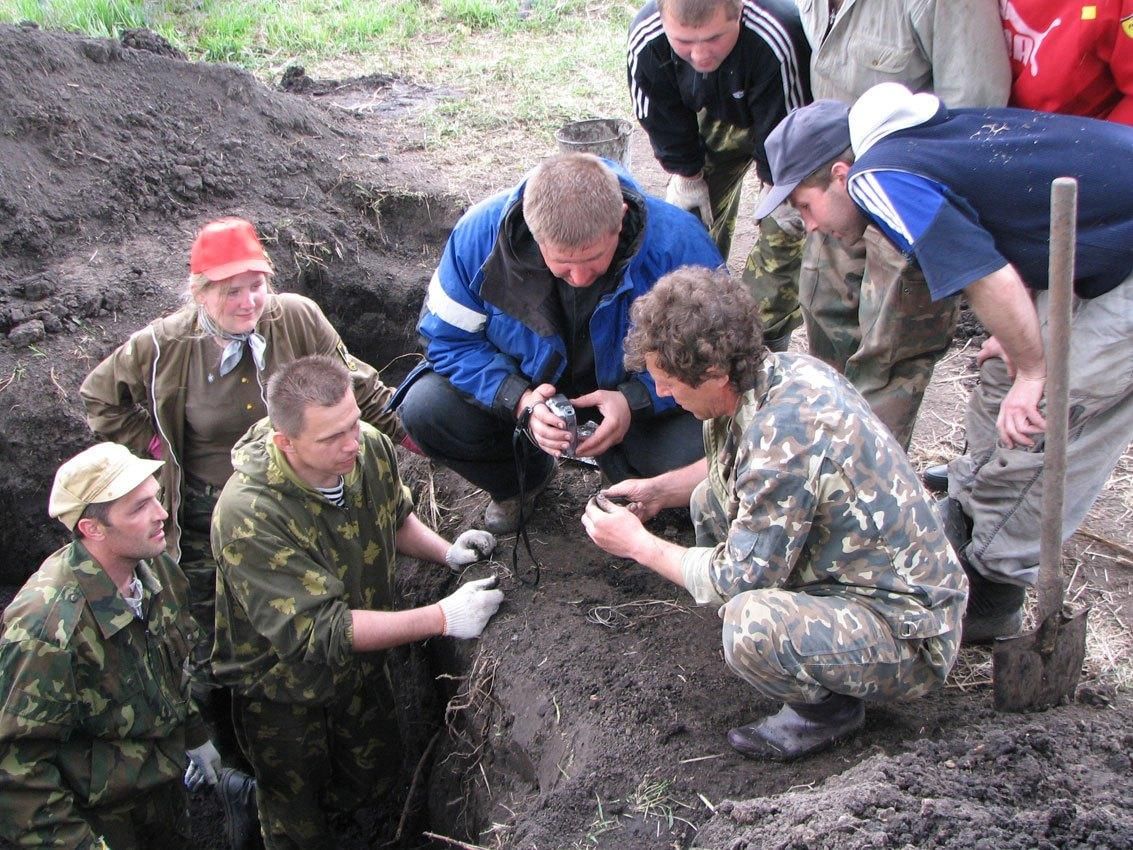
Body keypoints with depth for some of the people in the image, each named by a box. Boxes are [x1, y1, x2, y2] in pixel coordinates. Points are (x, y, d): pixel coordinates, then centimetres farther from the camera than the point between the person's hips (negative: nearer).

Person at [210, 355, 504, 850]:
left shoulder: (371, 448, -19)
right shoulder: (248, 516, -38)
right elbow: (317, 633, -38)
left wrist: (447, 552, -15)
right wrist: (442, 619, -40)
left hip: (360, 662, 5)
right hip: (282, 687, -5)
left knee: (377, 775, 25)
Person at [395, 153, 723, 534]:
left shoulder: (677, 241, -29)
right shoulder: (482, 231, -25)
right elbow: (449, 338, -15)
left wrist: (635, 401, -33)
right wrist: (520, 401, -31)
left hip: (638, 396, -2)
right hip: (527, 384, 2)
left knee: (698, 455, -31)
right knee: (424, 409, -22)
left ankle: (626, 474, 11)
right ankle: (522, 480, 12)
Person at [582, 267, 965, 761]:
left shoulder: (785, 436, -30)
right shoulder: (784, 371, -3)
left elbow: (738, 578, -20)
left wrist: (638, 544, -8)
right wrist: (658, 490, 10)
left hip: (907, 637, -9)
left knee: (750, 622, -35)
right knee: (711, 499, 9)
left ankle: (827, 707, -3)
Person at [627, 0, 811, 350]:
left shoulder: (777, 40, -46)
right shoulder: (645, 40, -32)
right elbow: (665, 125, -13)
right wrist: (688, 176, -4)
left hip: (782, 119, -3)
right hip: (712, 122, 4)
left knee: (783, 232, -11)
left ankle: (765, 342, 3)